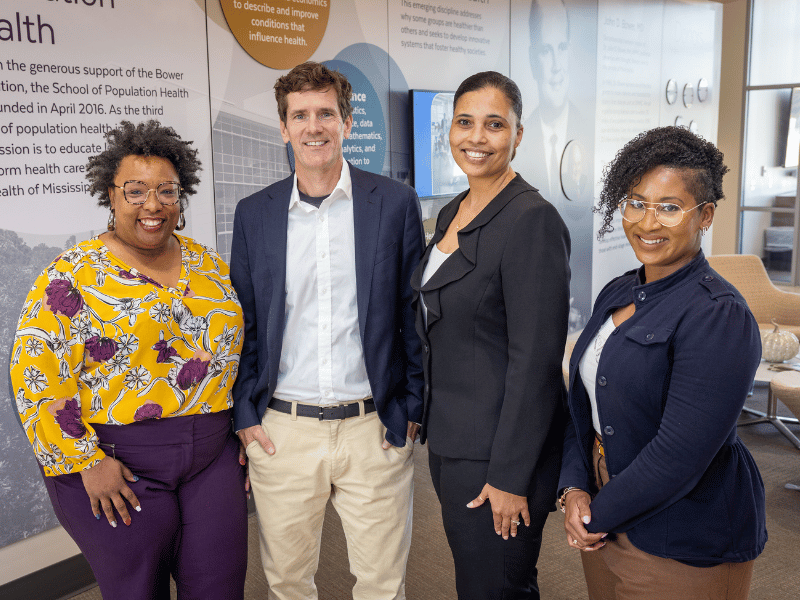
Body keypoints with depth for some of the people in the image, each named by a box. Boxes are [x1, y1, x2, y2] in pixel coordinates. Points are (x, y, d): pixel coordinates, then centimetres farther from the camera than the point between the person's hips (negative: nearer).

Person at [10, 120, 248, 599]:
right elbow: (38, 375, -11)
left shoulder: (208, 266, 7)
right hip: (118, 468, -4)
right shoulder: (74, 275, -8)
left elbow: (232, 354, 15)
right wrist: (87, 461, -13)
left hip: (213, 458, 4)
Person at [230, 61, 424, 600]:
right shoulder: (254, 213, 4)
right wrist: (245, 415, 3)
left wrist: (413, 407, -1)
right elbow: (242, 322, 9)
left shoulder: (396, 203, -1)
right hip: (281, 432, 2)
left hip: (374, 429, -1)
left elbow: (415, 312, 2)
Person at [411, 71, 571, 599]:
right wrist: (426, 418, 16)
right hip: (449, 438, 8)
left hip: (498, 450, -8)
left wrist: (509, 477, -20)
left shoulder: (533, 220, -19)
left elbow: (535, 361, -21)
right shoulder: (451, 214, 9)